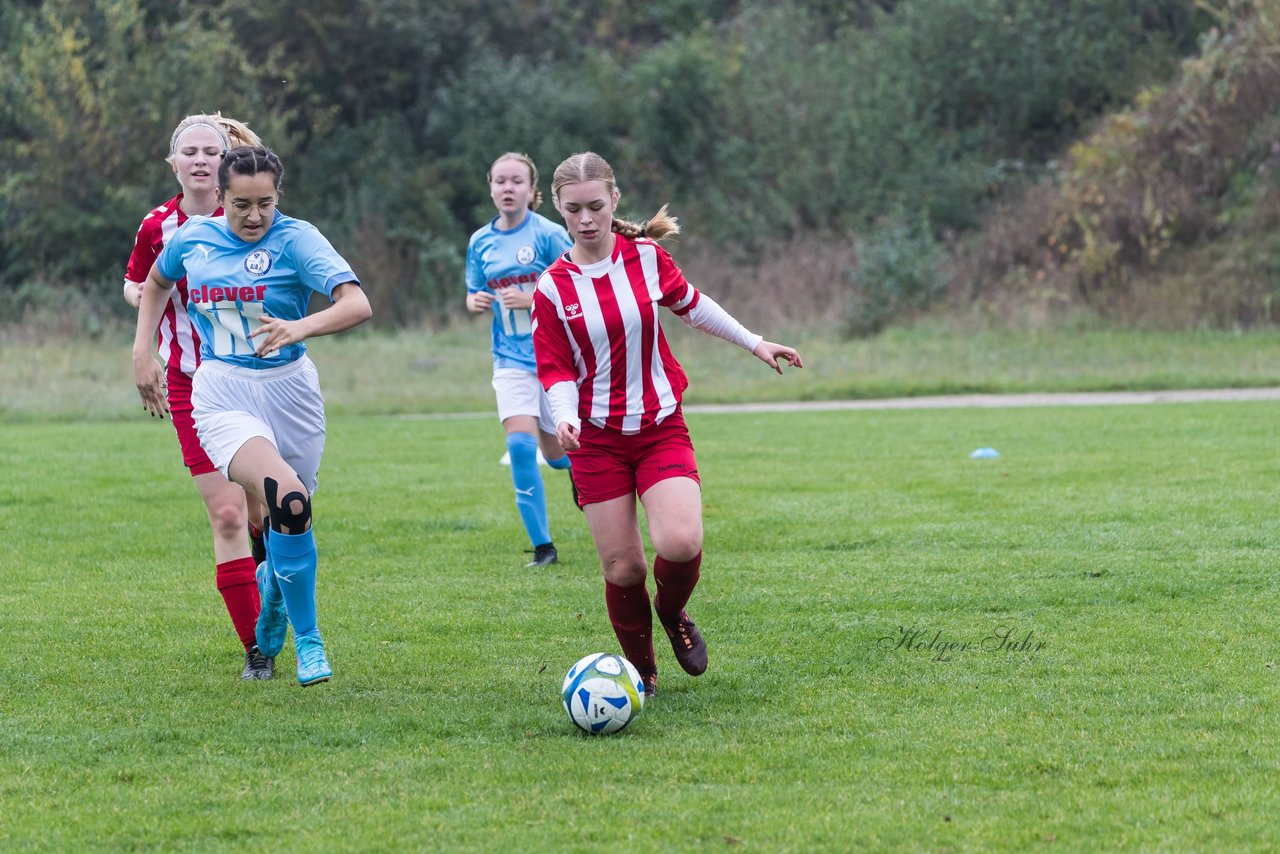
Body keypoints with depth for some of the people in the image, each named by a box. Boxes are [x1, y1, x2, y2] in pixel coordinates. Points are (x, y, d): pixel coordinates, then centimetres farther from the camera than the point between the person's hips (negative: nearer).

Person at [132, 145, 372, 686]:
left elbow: (357, 304, -24)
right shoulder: (194, 236, 0)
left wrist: (301, 327, -41)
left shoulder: (295, 239, -11)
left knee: (289, 518, 11)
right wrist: (142, 352, 14)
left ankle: (272, 580, 50)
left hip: (290, 391, 0)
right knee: (289, 500, -26)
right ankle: (307, 638, -13)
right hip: (221, 395, 0)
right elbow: (156, 282, 24)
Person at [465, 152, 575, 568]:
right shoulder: (481, 242, 5)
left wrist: (531, 299, -20)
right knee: (520, 445, -14)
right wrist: (476, 302, -7)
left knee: (554, 451, 4)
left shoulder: (548, 234, -9)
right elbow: (473, 296, 17)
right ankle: (542, 547, -8)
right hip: (511, 359, 3)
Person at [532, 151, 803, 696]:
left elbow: (691, 305, 16)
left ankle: (672, 613, 12)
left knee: (680, 543, -21)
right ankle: (642, 671, 18)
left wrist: (755, 344, 21)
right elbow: (556, 370, -2)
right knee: (622, 566, -5)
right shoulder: (553, 288, -6)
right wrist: (564, 417, -22)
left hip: (661, 427, 0)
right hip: (596, 440, 0)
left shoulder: (647, 257, -2)